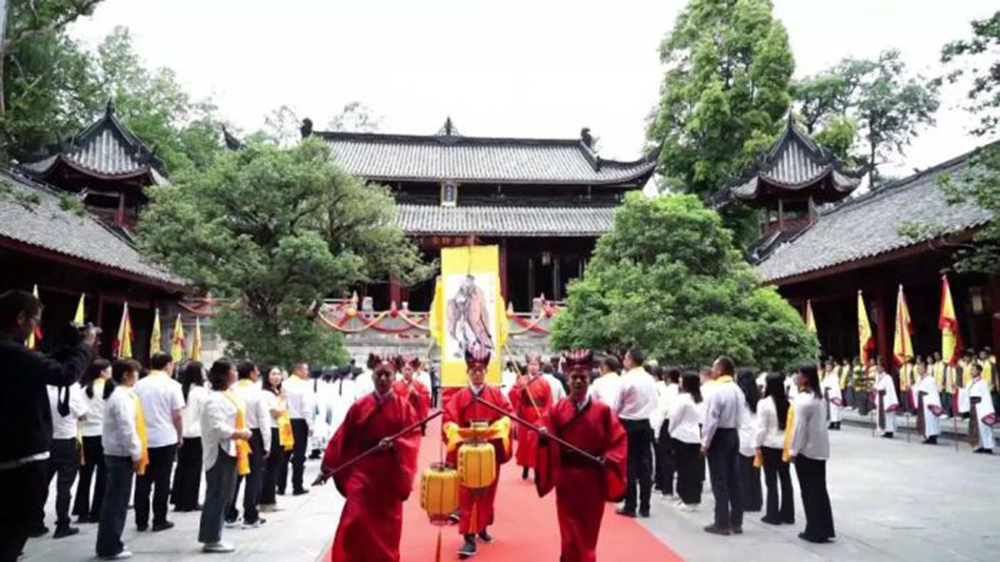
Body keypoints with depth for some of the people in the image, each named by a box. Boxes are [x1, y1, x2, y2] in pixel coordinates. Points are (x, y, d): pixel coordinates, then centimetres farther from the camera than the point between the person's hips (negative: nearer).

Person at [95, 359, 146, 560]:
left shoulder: (121, 395, 13)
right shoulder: (122, 397, -18)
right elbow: (127, 430, -21)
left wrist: (136, 453, 17)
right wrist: (136, 454, -15)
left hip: (117, 453, 10)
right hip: (122, 455, -10)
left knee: (114, 500, 16)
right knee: (117, 501, -2)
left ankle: (109, 544, 26)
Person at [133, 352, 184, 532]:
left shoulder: (139, 384, 5)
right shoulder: (172, 385, -8)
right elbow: (177, 415, -11)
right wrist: (180, 436, 3)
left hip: (143, 439, 4)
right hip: (165, 439, -4)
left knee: (143, 481, 10)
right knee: (162, 481, 4)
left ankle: (141, 521, 15)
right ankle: (159, 520, 8)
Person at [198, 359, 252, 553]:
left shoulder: (227, 396, 15)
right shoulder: (214, 399, -16)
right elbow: (216, 427, -23)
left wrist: (241, 434, 10)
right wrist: (238, 434, -19)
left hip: (229, 451, 10)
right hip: (219, 452, -10)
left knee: (224, 496, 15)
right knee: (217, 496, -2)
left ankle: (213, 536, 24)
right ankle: (211, 539, 6)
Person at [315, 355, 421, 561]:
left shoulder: (404, 406, -2)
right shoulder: (360, 406, -1)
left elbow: (413, 436, -10)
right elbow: (342, 438, 3)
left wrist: (394, 444, -29)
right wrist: (328, 467, 5)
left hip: (390, 474, 0)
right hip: (362, 471, 0)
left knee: (387, 527, 10)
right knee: (355, 522, -11)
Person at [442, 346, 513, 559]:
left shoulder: (496, 394, 3)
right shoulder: (459, 396, 1)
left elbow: (508, 415, -5)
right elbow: (449, 420, -7)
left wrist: (497, 429, -23)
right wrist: (458, 434, -25)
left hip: (490, 451, 1)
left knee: (487, 492, 12)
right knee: (467, 494, -3)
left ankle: (482, 528, 31)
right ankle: (469, 537, -2)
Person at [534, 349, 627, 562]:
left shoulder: (602, 410, -3)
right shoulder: (558, 409, -3)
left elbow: (619, 440, -1)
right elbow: (550, 444, -3)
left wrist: (608, 458, -15)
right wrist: (544, 438, -24)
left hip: (593, 479, 1)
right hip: (567, 478, 0)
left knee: (589, 530, 13)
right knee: (570, 531, 5)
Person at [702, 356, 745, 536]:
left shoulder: (717, 390, -18)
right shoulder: (737, 390, 7)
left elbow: (711, 420, -18)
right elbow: (740, 417, 10)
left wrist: (705, 442, -11)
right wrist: (733, 429, 15)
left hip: (719, 436, -8)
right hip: (733, 434, 8)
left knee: (719, 481, -1)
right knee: (734, 479, 11)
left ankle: (722, 523, 4)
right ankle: (736, 522, 19)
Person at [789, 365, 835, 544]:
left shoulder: (803, 399, -20)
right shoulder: (817, 396, 8)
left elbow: (799, 427, -20)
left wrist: (793, 450, -11)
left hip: (806, 450, -8)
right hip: (820, 449, 8)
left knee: (809, 492, 1)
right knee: (820, 489, 13)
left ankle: (815, 531, 8)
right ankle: (825, 529, 19)